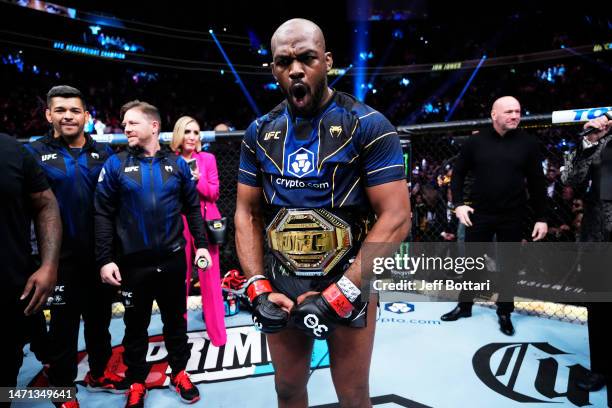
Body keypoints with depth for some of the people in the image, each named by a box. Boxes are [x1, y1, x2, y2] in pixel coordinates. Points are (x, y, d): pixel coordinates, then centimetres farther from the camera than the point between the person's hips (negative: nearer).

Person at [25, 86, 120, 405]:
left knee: (99, 316, 16)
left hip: (100, 253, 3)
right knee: (64, 322, 9)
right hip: (61, 256, -2)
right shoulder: (35, 153, -2)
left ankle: (98, 373, 35)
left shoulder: (104, 153, 5)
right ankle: (62, 386, 27)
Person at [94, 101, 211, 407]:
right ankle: (136, 382, 33)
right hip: (133, 262, -1)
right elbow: (103, 214, -4)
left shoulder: (177, 164, 2)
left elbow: (192, 207, 7)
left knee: (175, 319, 15)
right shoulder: (116, 164, -2)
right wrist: (105, 259, -8)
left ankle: (179, 373, 34)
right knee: (136, 324, 14)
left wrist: (200, 243, 3)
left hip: (173, 259, 1)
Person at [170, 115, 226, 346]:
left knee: (210, 277, 2)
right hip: (179, 225, 0)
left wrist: (198, 180, -14)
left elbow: (214, 193, -1)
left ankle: (217, 333, 13)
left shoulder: (207, 159, 4)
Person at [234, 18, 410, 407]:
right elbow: (248, 213, 6)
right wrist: (259, 288, -5)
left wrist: (341, 293, -20)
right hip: (282, 283, 4)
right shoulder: (260, 132, 3)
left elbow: (396, 217, -16)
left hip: (349, 282, -3)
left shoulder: (368, 126, -11)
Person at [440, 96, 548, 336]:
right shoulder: (476, 142, -2)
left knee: (508, 264, 10)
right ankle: (464, 306, 26)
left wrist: (541, 217, -2)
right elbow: (458, 174, 5)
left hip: (512, 216, 0)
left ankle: (504, 313, 25)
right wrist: (458, 204, -5)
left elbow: (536, 183, 1)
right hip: (479, 214, 0)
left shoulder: (528, 143, -2)